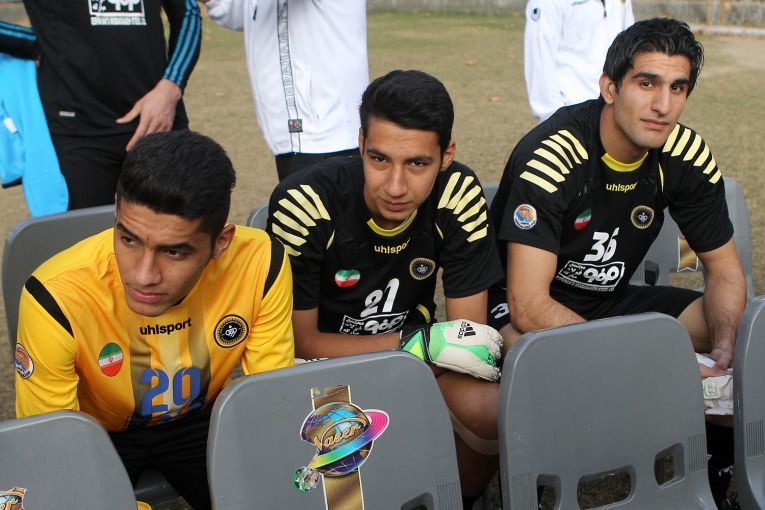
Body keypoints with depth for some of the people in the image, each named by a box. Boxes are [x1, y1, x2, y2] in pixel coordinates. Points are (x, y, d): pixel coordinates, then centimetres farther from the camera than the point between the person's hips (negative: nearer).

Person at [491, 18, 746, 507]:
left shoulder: (686, 154, -9)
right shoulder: (552, 154, -27)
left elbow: (725, 269, 1)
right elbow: (528, 304, -31)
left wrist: (722, 354, -20)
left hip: (612, 300, 6)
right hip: (520, 305, -6)